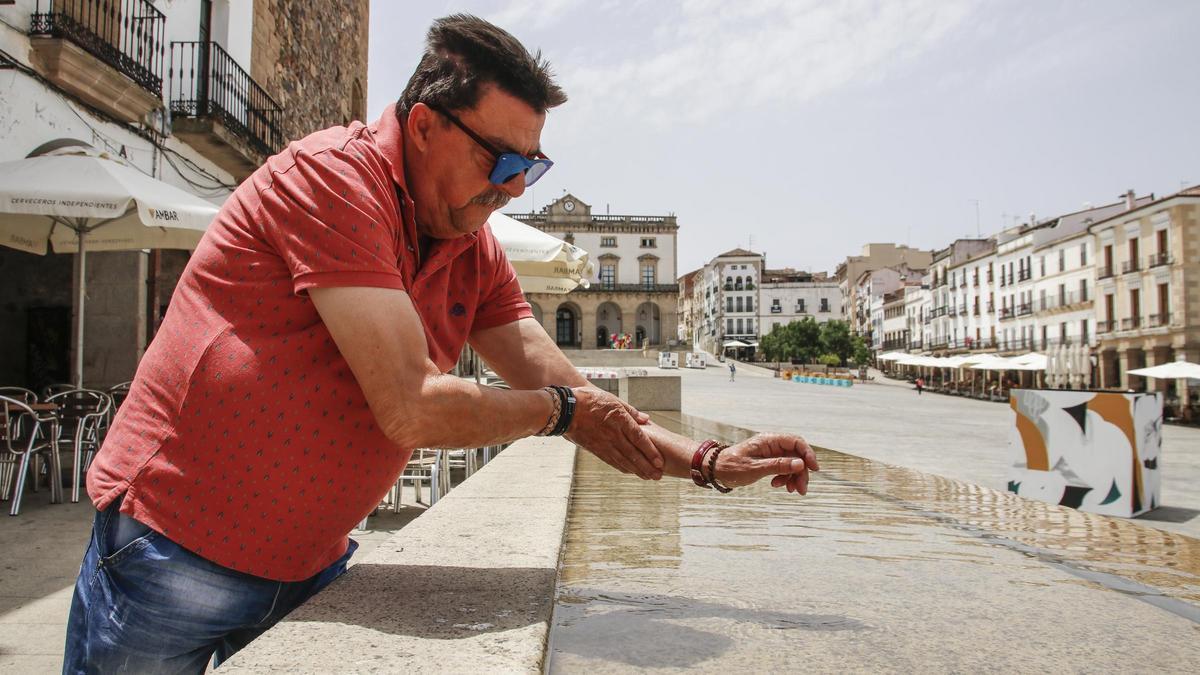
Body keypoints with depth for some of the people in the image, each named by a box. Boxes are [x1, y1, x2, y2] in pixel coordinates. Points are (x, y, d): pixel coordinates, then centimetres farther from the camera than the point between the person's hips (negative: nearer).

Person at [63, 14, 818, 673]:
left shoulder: (477, 255, 1)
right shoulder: (334, 172, -22)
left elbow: (573, 395, 2)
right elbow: (409, 409, -27)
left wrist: (710, 462, -6)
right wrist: (561, 409, -12)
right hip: (179, 545, -6)